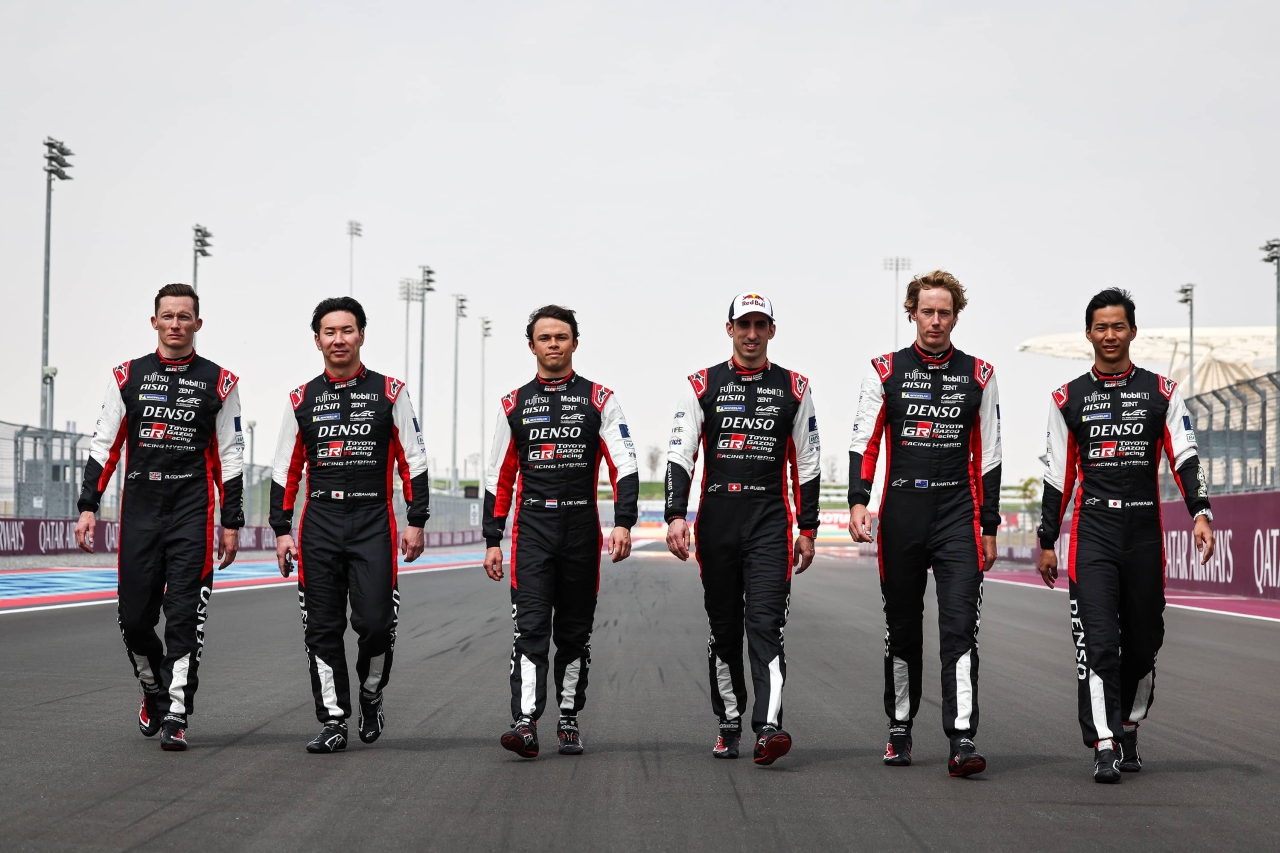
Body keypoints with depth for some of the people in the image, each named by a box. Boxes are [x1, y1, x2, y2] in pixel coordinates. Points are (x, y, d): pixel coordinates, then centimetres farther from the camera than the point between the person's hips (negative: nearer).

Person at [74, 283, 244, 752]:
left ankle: (176, 717, -3)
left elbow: (230, 457, 6)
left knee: (185, 617, -7)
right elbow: (104, 446, 9)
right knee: (133, 617, 3)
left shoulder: (218, 382, 5)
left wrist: (232, 523, 2)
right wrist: (88, 507, 1)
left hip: (193, 517, -2)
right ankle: (154, 690, 28)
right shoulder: (127, 377, 9)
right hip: (138, 514, 2)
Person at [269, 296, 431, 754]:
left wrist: (416, 522, -2)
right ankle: (332, 721, 10)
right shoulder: (301, 400, 9)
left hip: (373, 522, -2)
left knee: (375, 621, -10)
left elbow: (413, 462, 4)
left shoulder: (390, 393, 3)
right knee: (322, 627, 2)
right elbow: (285, 471, 12)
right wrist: (282, 531, 5)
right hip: (319, 523, 2)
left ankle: (371, 695, 17)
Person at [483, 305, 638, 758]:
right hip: (531, 529, 0)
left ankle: (569, 721, 19)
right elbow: (499, 478, 12)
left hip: (581, 528, 0)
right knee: (531, 627, -10)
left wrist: (623, 523, -16)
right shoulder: (514, 405, 9)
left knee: (575, 631, 8)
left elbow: (624, 465, -3)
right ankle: (525, 723, -16)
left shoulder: (598, 400, 4)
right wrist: (492, 541, 8)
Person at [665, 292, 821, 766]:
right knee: (723, 628, 9)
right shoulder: (702, 386, 5)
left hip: (770, 522, -1)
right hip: (716, 522, 1)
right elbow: (680, 455, -1)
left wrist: (807, 529, 7)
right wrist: (676, 516, -14)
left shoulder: (793, 388, 7)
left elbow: (807, 462, 10)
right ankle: (729, 724, 21)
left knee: (765, 624, -13)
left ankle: (768, 729, -20)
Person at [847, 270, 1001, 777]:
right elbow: (864, 443, 2)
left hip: (959, 518, -1)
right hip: (901, 516, 1)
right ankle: (900, 730, 24)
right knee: (902, 629, 10)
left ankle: (962, 740, -14)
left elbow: (988, 457, 10)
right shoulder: (885, 372, 5)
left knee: (960, 628, -11)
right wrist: (858, 501, -13)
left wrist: (989, 527, 7)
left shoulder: (978, 376, 7)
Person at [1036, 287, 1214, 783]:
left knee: (1142, 643, 9)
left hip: (1145, 534, 1)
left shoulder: (1161, 392, 7)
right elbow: (1057, 476, 10)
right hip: (1092, 534, -1)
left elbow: (1184, 457, 0)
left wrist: (1201, 513, -15)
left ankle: (1129, 732, 28)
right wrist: (1047, 542, 9)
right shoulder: (1068, 399, 7)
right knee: (1097, 641, -12)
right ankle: (1105, 747, -13)